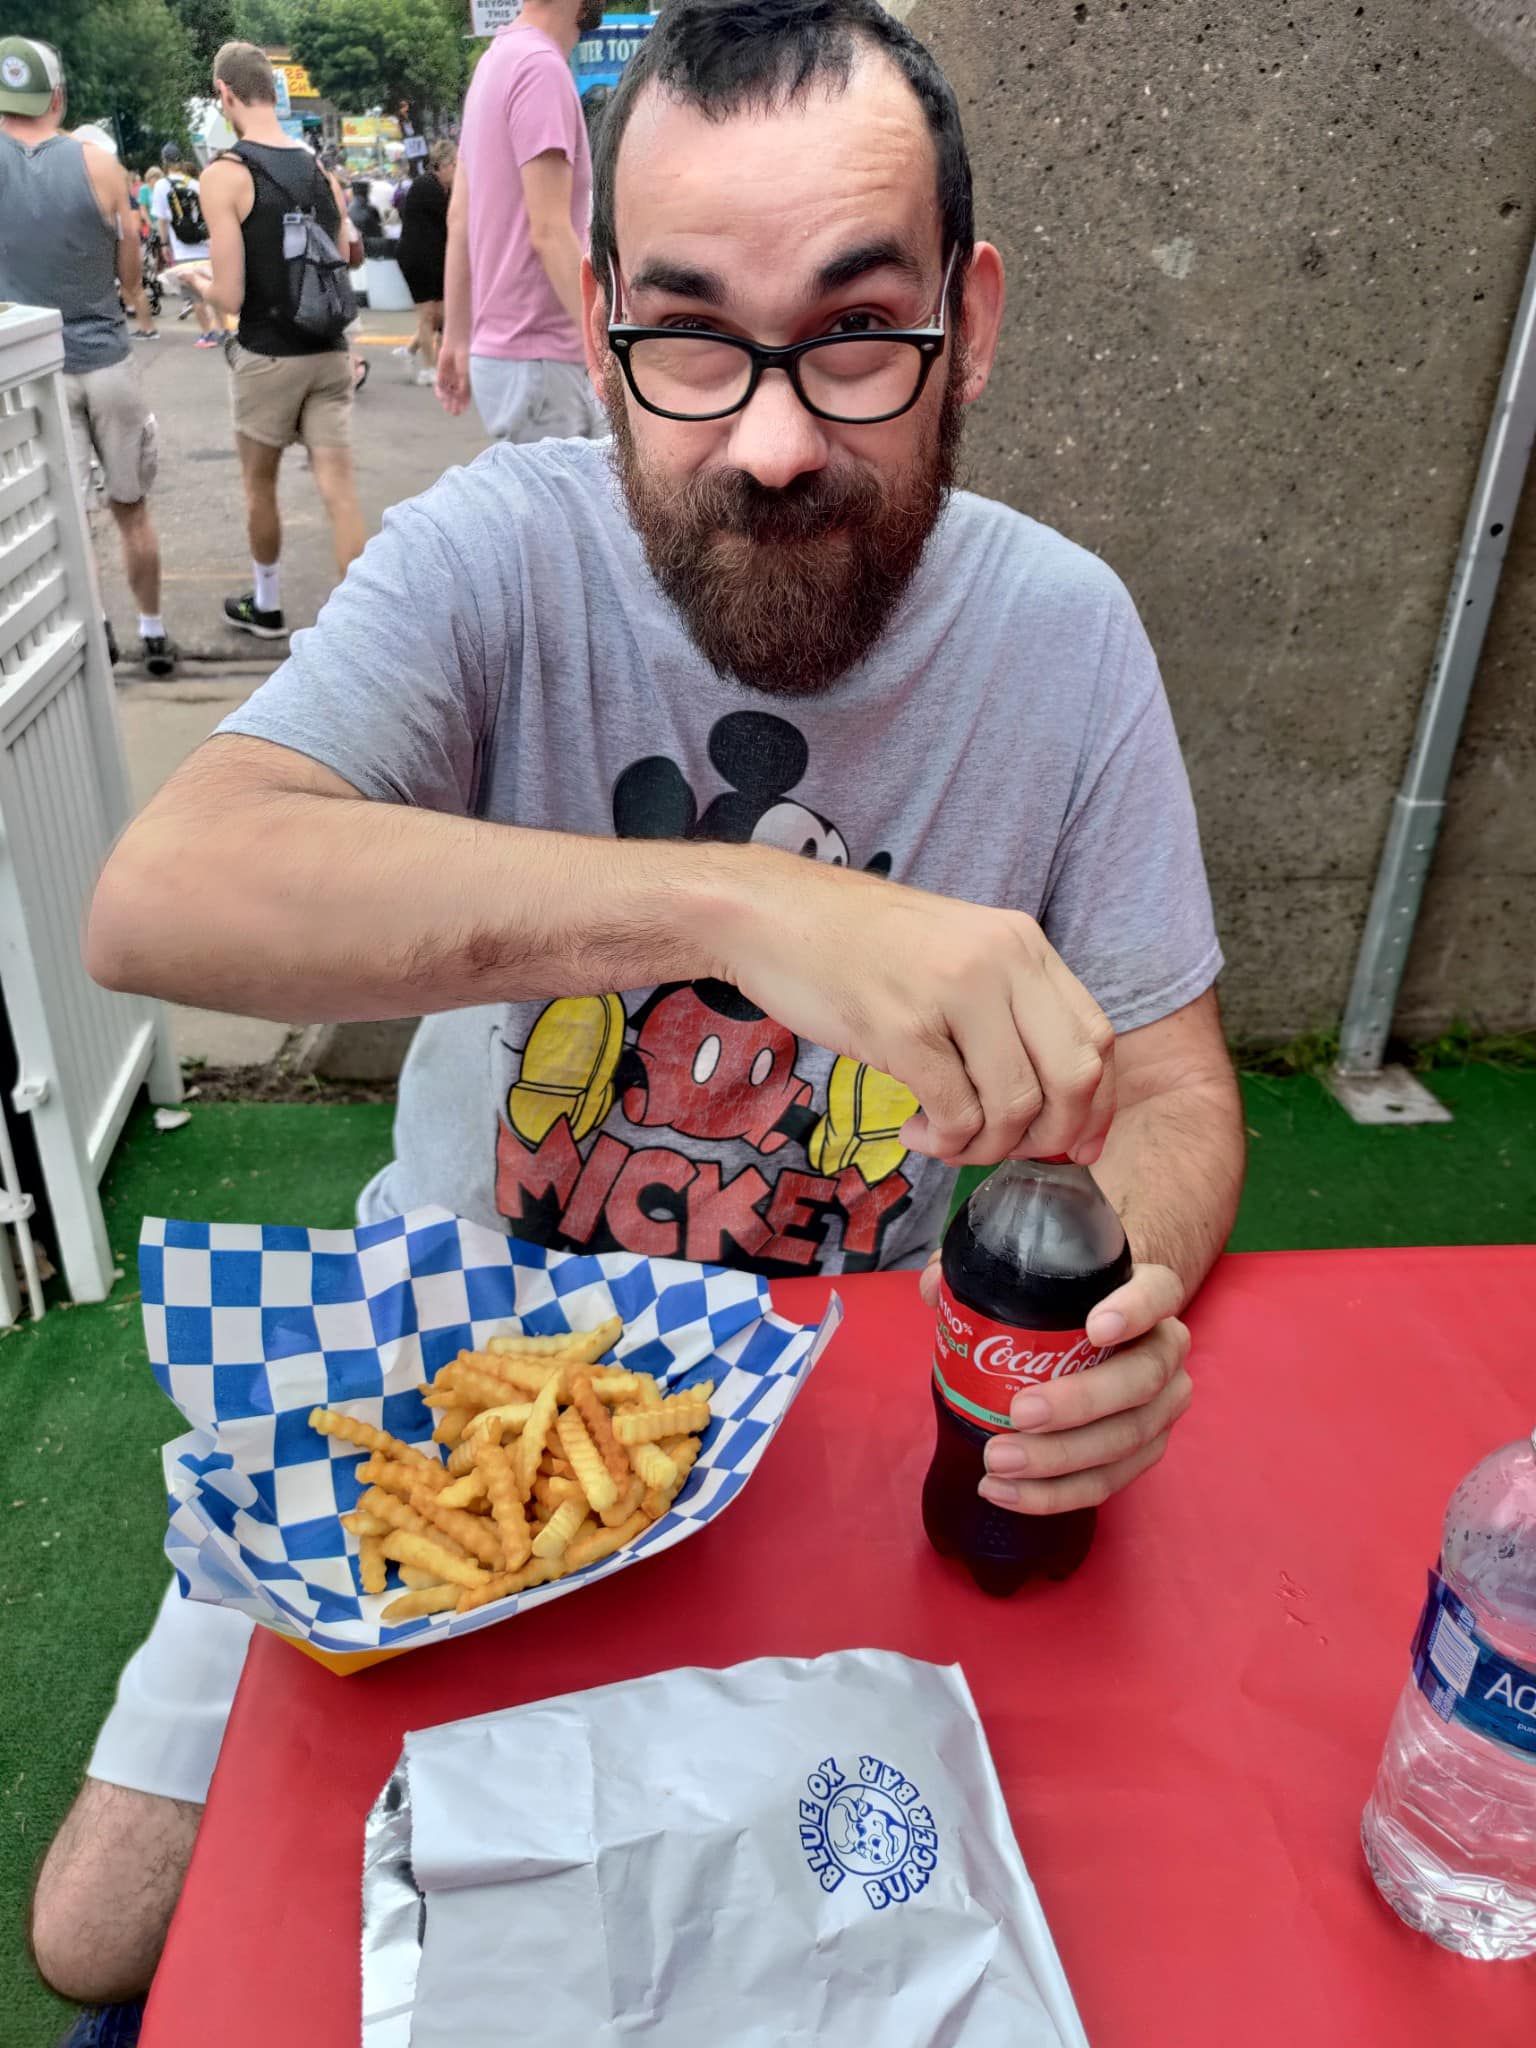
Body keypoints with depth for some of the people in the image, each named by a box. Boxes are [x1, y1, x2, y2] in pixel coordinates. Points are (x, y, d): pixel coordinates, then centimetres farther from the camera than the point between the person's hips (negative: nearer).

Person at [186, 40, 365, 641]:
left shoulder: (224, 174, -12)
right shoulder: (322, 173, 6)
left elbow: (230, 296, -14)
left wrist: (194, 278, 7)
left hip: (267, 356, -4)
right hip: (330, 351, 4)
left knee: (258, 484, 15)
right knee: (339, 491, 1)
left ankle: (266, 607, 31)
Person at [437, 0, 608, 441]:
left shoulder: (500, 59, 16)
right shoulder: (541, 65, -13)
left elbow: (458, 220, 17)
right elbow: (549, 233, -21)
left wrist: (457, 339, 19)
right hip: (537, 360, -10)